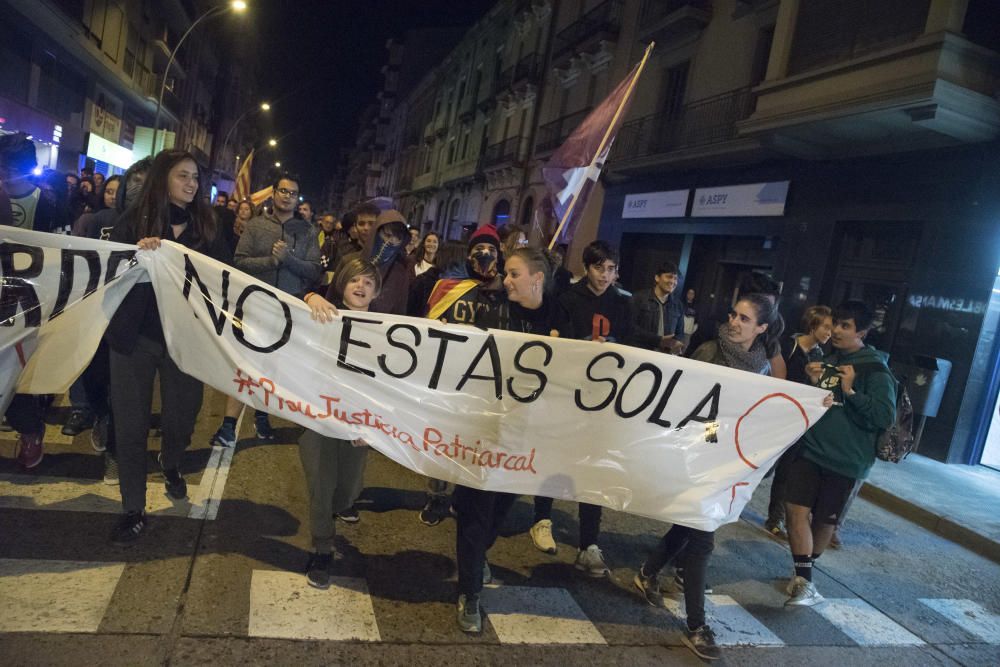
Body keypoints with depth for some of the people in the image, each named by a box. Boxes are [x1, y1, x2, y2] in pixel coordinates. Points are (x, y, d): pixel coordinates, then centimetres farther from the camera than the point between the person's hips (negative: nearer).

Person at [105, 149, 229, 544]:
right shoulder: (134, 221, 0)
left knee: (182, 415, 10)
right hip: (135, 336, -1)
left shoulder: (205, 225, 5)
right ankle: (133, 510, 18)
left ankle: (172, 464, 46)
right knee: (131, 423, 4)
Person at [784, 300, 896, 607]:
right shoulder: (827, 360, 8)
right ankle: (804, 579, 7)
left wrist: (851, 392, -22)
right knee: (796, 510, -6)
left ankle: (803, 574, 34)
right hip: (810, 449, 4)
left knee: (825, 521, 11)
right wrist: (812, 383, -1)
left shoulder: (875, 370, -8)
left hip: (846, 461, -4)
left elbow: (886, 417, -16)